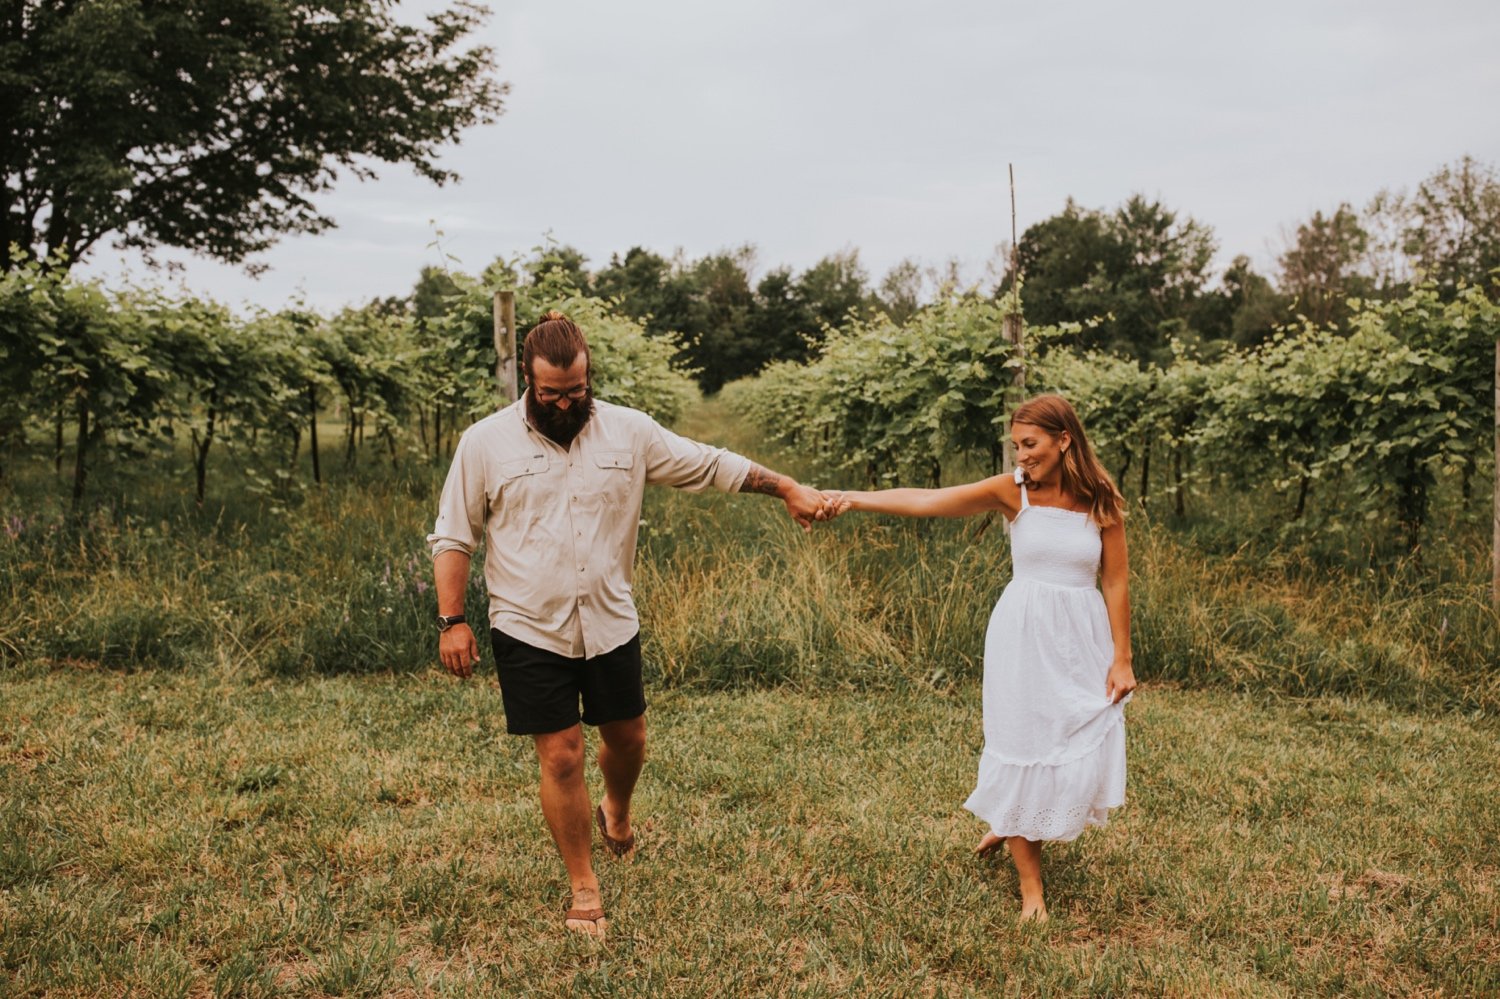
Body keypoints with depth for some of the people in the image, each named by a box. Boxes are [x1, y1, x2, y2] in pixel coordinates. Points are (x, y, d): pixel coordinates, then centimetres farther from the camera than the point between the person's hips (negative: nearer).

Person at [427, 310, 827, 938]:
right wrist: (452, 620, -8)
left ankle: (615, 815, 52)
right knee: (561, 757, 2)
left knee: (627, 737, 18)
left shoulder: (628, 432, -2)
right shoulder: (485, 443, -7)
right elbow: (452, 537, -2)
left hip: (610, 625, 3)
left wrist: (786, 487, 0)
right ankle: (584, 888, 20)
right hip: (530, 632, -3)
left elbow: (710, 464, 3)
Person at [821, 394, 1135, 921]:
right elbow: (925, 501, -15)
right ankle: (1030, 883, 18)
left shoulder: (1101, 501, -3)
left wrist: (1121, 658, -1)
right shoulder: (1013, 491, -6)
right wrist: (853, 498, -26)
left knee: (1084, 752, 4)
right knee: (1021, 745, 2)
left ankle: (1010, 828, 34)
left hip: (1083, 639, 2)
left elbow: (1116, 583, 1)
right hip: (1024, 636, -1)